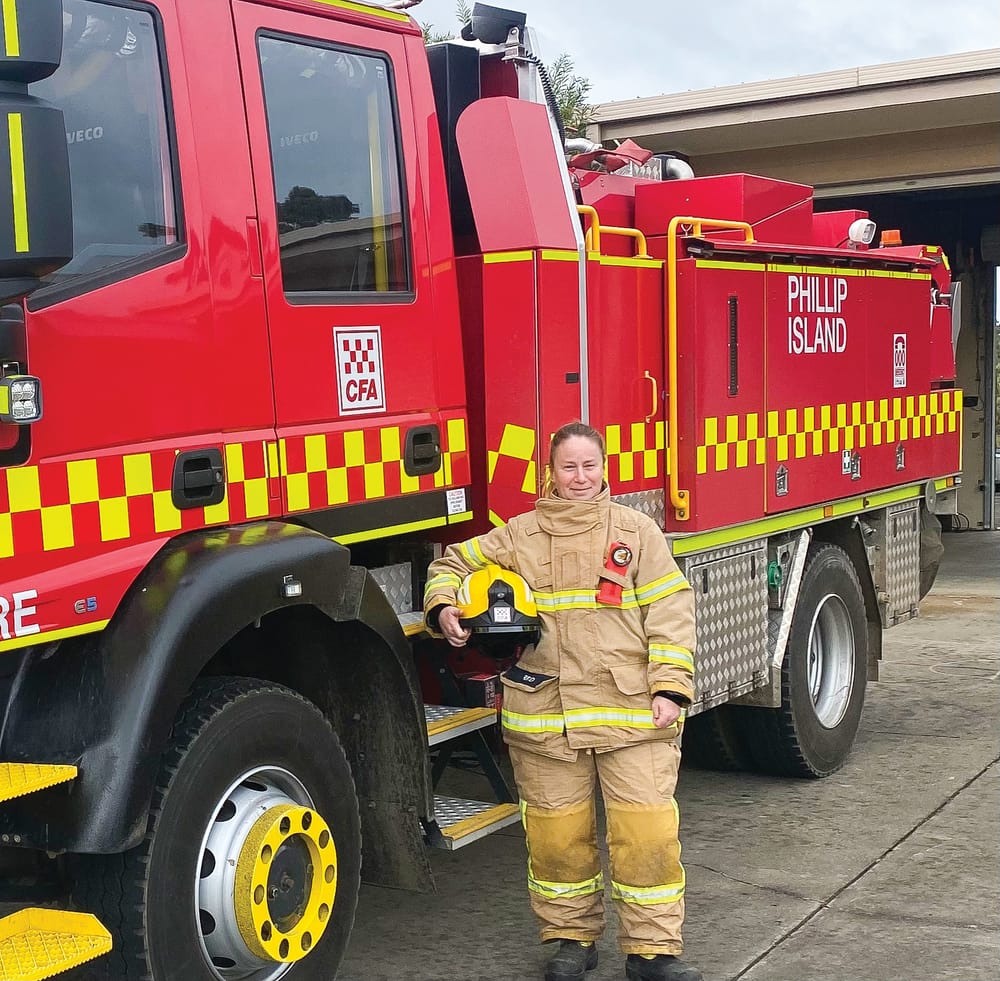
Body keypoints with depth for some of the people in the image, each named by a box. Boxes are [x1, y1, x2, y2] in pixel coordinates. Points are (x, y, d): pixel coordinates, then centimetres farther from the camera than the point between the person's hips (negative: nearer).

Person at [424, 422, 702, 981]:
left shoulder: (637, 531, 6)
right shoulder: (519, 536, 9)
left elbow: (670, 611, 2)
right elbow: (454, 564, 20)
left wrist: (670, 688, -7)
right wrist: (444, 607, -1)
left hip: (632, 711, -1)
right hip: (545, 715, 1)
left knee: (647, 830, -2)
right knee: (556, 832, 8)